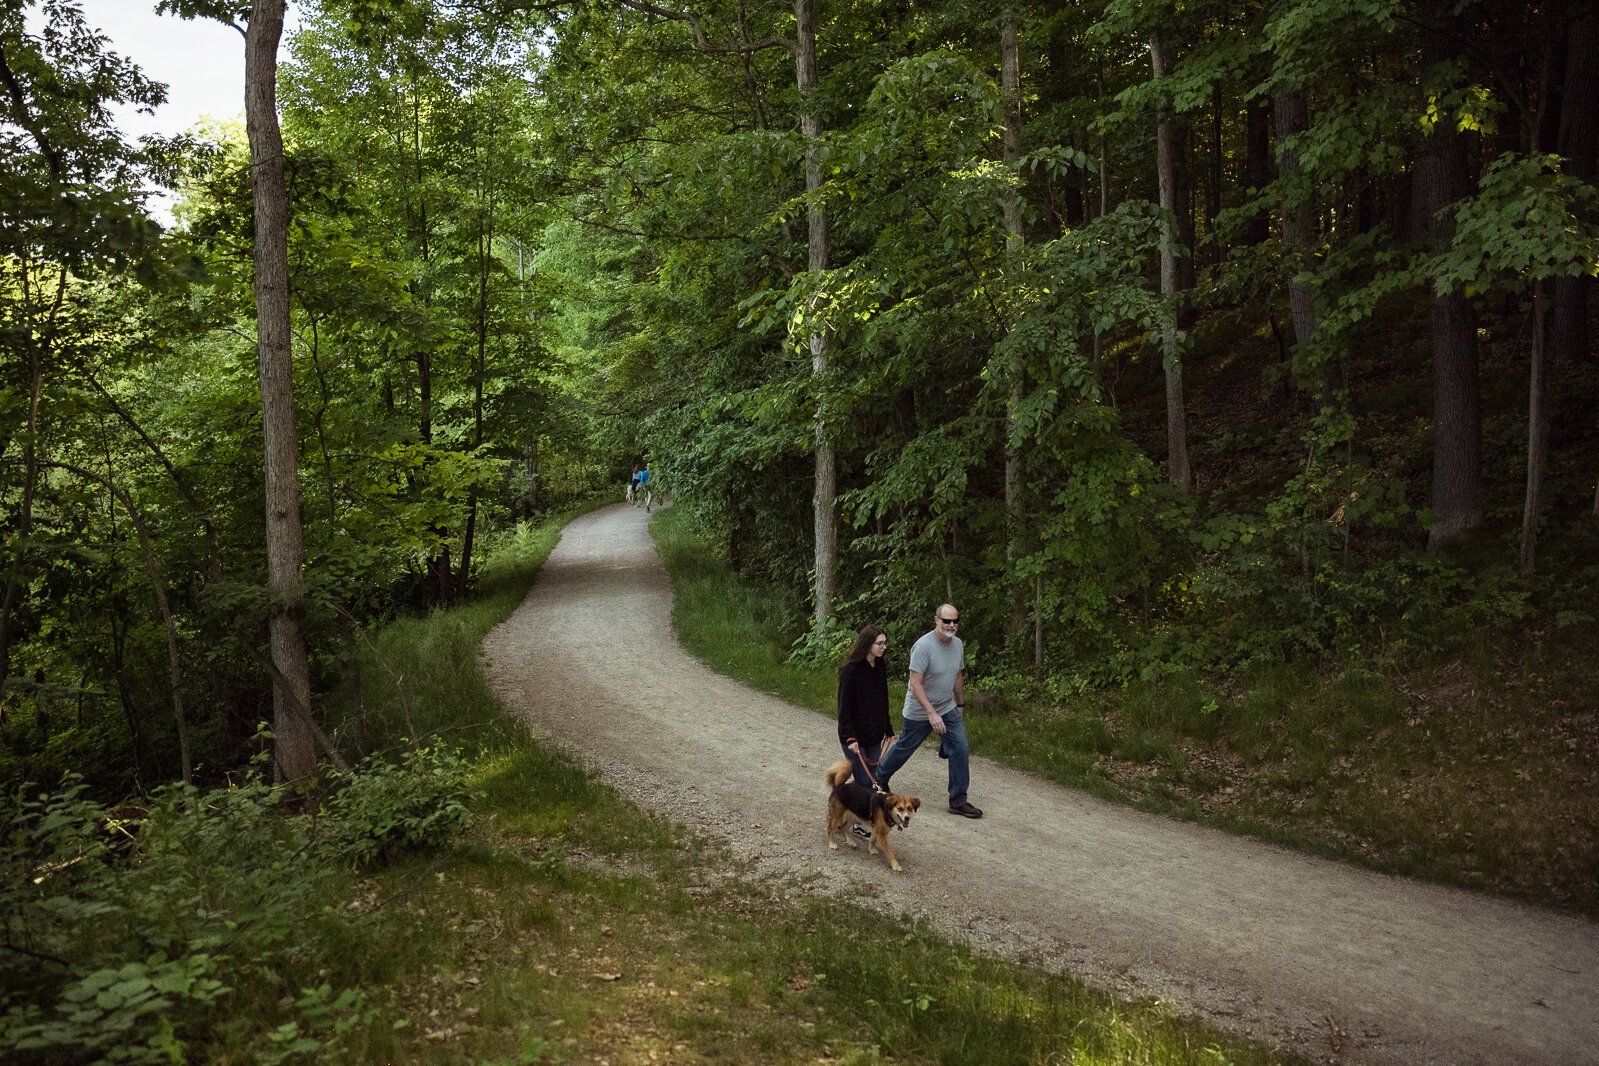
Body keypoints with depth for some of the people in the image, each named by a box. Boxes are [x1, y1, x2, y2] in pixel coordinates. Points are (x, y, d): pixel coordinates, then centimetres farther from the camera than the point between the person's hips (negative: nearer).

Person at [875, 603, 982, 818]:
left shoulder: (958, 645, -2)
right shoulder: (923, 646, -26)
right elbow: (915, 684, -28)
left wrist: (961, 704, 18)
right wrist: (932, 714, -33)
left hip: (948, 709, 6)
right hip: (919, 712, -6)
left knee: (961, 750, -5)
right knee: (904, 749, 12)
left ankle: (958, 801, 4)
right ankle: (879, 778, 39)